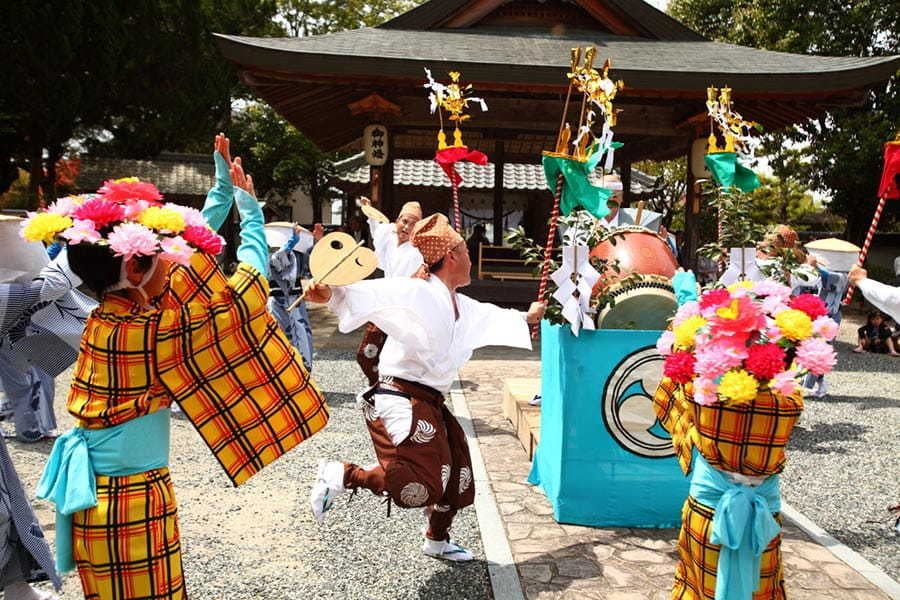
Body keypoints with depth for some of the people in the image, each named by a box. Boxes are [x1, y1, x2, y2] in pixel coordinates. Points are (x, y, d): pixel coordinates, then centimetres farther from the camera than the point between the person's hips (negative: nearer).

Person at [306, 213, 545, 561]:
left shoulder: (460, 307, 15)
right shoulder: (418, 294, -16)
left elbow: (490, 317, 35)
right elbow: (374, 294, -31)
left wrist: (527, 317, 50)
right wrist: (332, 295, -49)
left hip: (430, 404, 10)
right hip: (402, 401, -10)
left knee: (455, 475, 20)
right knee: (422, 485, -16)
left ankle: (437, 541, 42)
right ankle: (340, 475, -4)